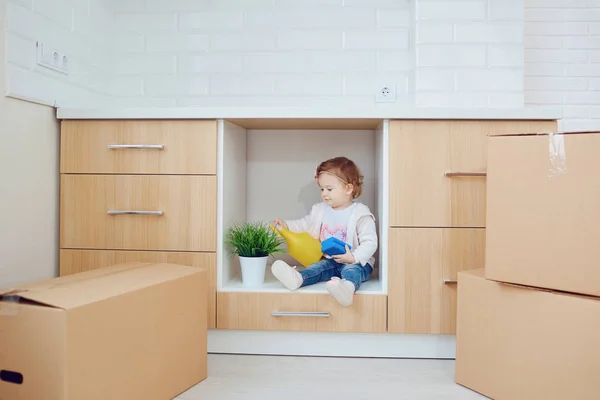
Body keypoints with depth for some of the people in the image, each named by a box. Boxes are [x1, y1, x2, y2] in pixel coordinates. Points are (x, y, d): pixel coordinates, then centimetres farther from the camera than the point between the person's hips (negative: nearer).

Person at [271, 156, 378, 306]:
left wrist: (354, 257, -28)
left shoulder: (360, 213, -10)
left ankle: (348, 286, -68)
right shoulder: (320, 210, 9)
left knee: (351, 270, -36)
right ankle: (298, 278, -51)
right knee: (319, 267, -23)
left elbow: (370, 243, -15)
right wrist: (286, 225, 6)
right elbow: (304, 224, 23)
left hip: (356, 262, -5)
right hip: (330, 261, 6)